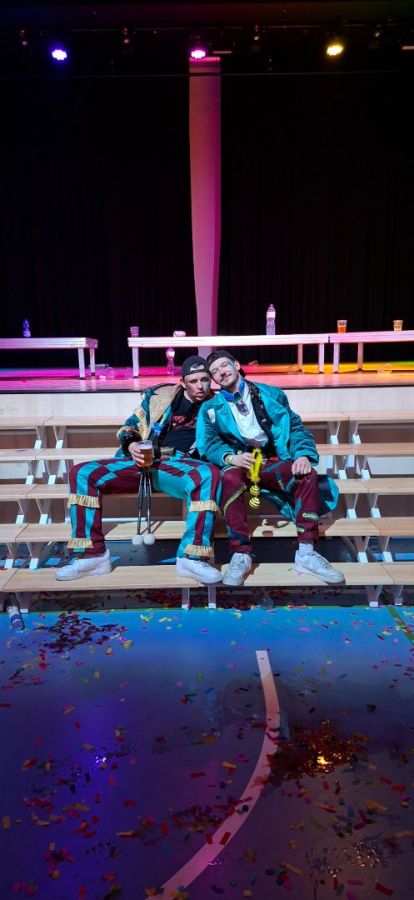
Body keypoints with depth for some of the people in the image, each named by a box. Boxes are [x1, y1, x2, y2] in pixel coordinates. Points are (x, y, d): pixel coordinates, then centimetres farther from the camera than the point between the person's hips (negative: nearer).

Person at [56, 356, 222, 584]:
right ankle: (91, 554, -12)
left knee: (209, 475, -38)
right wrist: (132, 445, -4)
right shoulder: (159, 395, 17)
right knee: (82, 473, -16)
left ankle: (192, 557, -31)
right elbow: (129, 427, 18)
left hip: (181, 464, -2)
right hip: (143, 461, 2)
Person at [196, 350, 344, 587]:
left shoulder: (270, 394, 14)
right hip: (238, 464, -1)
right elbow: (209, 444, -1)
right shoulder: (211, 408, 11)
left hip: (273, 462, 2)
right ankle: (241, 555, -32)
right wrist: (231, 457, -24)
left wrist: (303, 454, -11)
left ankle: (306, 552, -23)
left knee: (308, 474, -28)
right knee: (230, 477, -38)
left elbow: (296, 426, 9)